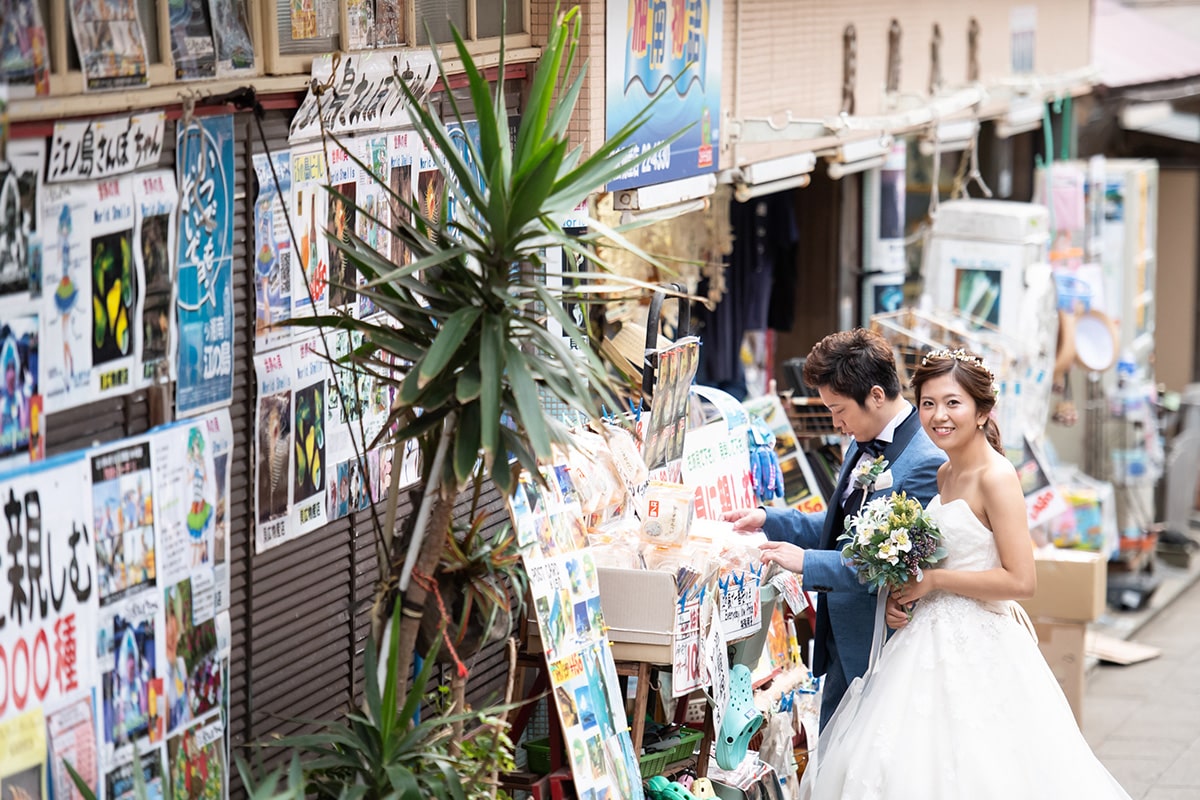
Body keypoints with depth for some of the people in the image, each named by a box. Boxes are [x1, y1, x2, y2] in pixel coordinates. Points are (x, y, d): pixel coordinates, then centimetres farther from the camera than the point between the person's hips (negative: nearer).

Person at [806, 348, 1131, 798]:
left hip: (976, 649, -9)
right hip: (930, 640, 9)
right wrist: (903, 592, 3)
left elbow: (1021, 580, -20)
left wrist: (933, 581, -15)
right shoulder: (942, 475, 10)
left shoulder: (996, 477, -15)